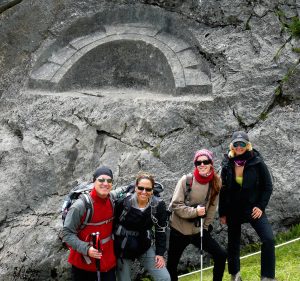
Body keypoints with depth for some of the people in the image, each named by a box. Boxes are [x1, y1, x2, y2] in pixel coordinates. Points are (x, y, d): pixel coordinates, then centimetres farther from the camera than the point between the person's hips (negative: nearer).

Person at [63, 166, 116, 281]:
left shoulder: (112, 201, -5)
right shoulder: (81, 206, -22)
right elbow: (67, 234, -18)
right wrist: (86, 249, -28)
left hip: (108, 258, 5)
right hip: (83, 262, -4)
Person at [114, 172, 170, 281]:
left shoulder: (158, 205, -11)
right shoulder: (123, 202, -18)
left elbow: (161, 230, 0)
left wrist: (160, 253, -1)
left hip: (145, 246, 2)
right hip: (122, 247, -2)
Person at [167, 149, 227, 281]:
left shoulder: (215, 182, -3)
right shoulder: (186, 180, -15)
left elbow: (212, 207, 5)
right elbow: (175, 205, -16)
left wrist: (205, 226, 5)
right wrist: (195, 212, -23)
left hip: (199, 230, 3)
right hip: (179, 229, -3)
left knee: (221, 255, -2)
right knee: (172, 264, 6)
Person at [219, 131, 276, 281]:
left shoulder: (257, 162, -8)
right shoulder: (227, 164, -2)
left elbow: (268, 186, -2)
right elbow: (223, 190, 5)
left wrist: (261, 206, -10)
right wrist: (222, 213, 6)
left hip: (253, 208, -2)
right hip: (233, 210, 2)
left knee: (268, 239, -18)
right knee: (233, 243, 12)